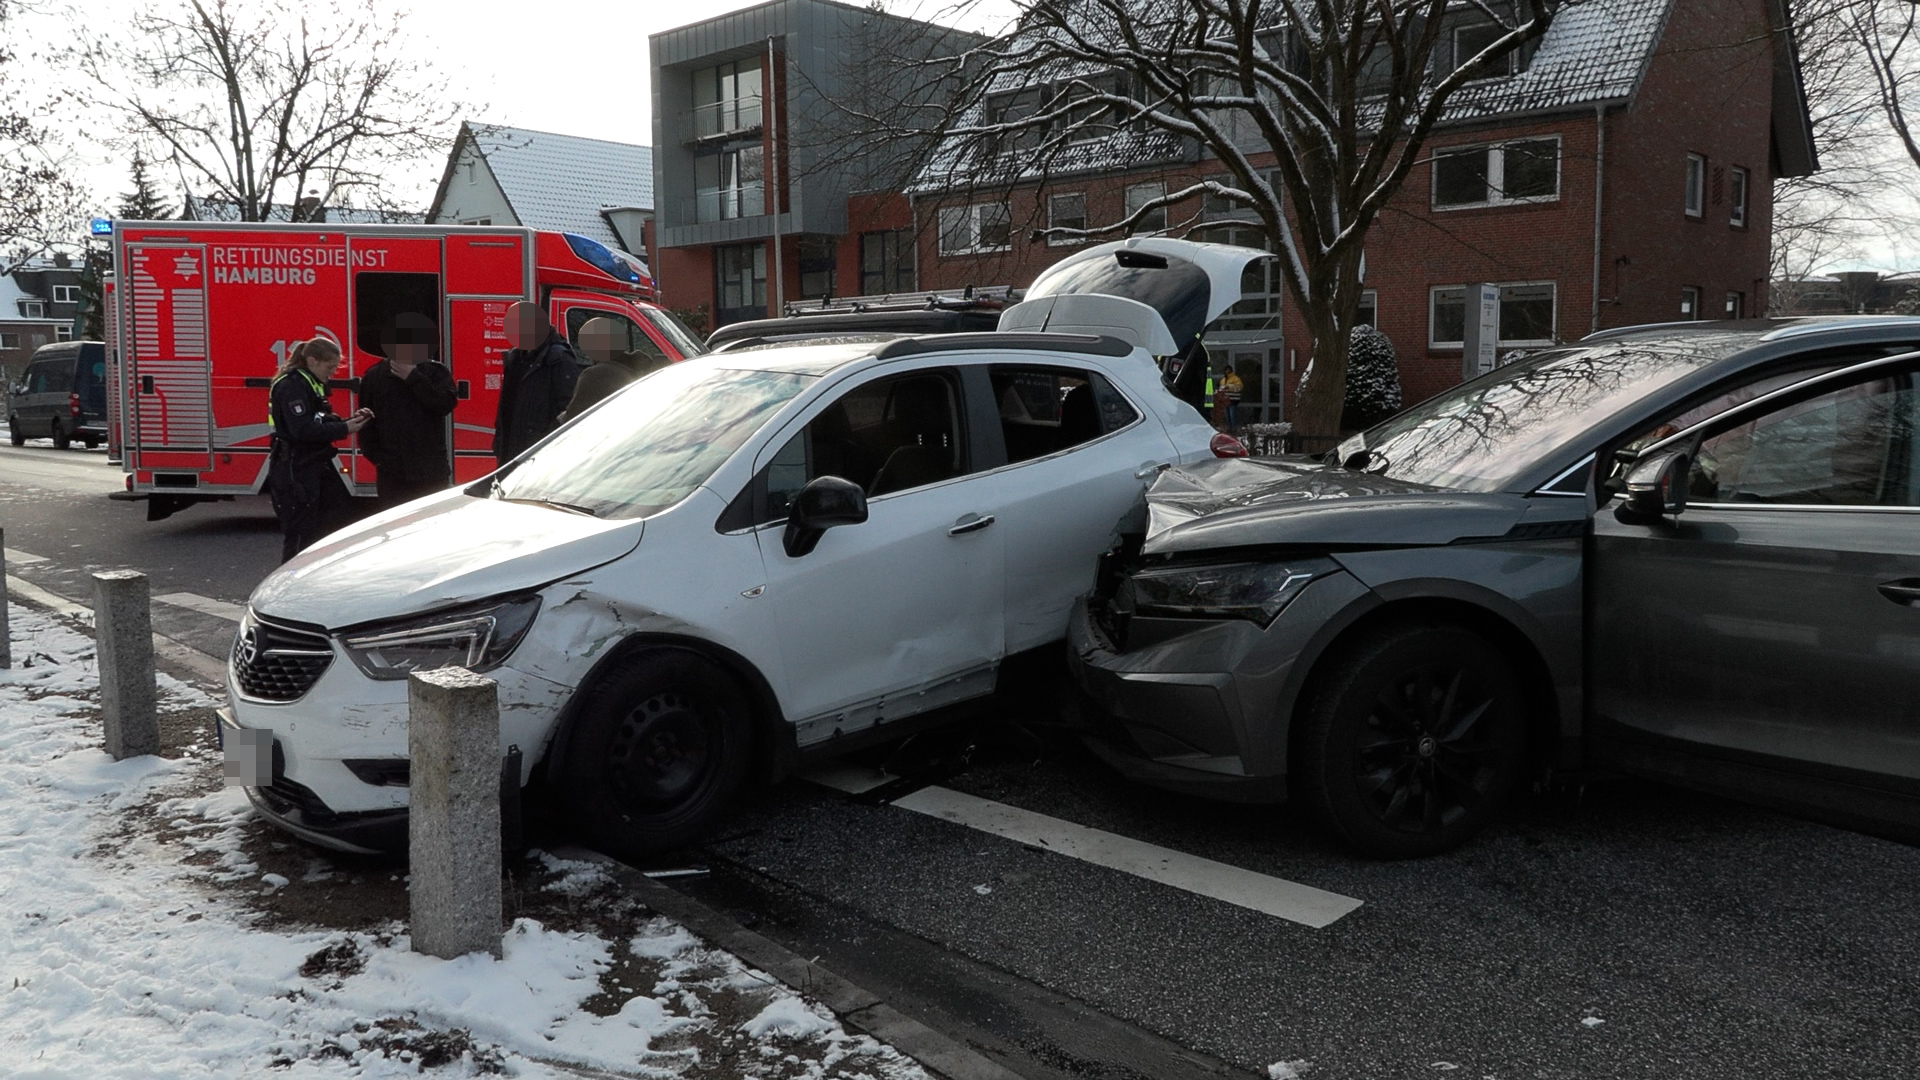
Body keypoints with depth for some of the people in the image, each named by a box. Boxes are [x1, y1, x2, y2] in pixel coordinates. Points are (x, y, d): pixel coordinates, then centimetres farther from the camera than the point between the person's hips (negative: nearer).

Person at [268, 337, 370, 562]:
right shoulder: (292, 385, -17)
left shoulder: (312, 384, 14)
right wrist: (344, 429, -23)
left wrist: (352, 421, -1)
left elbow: (322, 422, 15)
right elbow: (303, 430, -26)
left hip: (315, 464, 10)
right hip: (295, 469, -10)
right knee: (300, 531, -5)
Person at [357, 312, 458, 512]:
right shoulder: (374, 377, 7)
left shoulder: (436, 373, 3)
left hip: (431, 472, -1)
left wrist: (414, 378, -13)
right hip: (392, 472, 1)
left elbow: (445, 404, -15)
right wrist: (376, 457, -1)